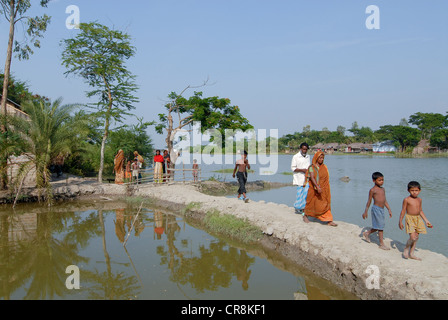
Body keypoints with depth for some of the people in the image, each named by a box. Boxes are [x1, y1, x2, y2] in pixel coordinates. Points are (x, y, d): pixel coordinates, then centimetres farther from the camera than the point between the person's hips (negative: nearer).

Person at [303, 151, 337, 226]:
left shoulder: (324, 167, 5)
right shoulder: (312, 167, -10)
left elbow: (326, 179, 10)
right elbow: (312, 178, -22)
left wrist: (326, 188, 9)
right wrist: (317, 187, -32)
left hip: (323, 189, 4)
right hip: (314, 189, -4)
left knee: (325, 204, 0)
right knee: (312, 203, 10)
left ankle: (329, 221, -2)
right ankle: (305, 215, 33)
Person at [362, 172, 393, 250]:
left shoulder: (383, 189, 13)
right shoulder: (373, 190, -8)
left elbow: (385, 201, 18)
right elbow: (369, 201, -4)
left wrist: (389, 210, 15)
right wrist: (365, 211, -2)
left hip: (382, 209, 8)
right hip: (376, 209, -8)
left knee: (378, 226, 15)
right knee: (380, 227, -3)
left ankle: (367, 233, 36)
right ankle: (382, 244, 5)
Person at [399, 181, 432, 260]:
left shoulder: (419, 200, 9)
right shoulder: (406, 200, -8)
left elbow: (420, 211, 19)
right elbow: (403, 211, -4)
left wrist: (426, 220, 17)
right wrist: (400, 221, -3)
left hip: (418, 219, 6)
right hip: (410, 219, -6)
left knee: (416, 237, 9)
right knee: (413, 237, -16)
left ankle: (411, 254, 20)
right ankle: (406, 249, 10)